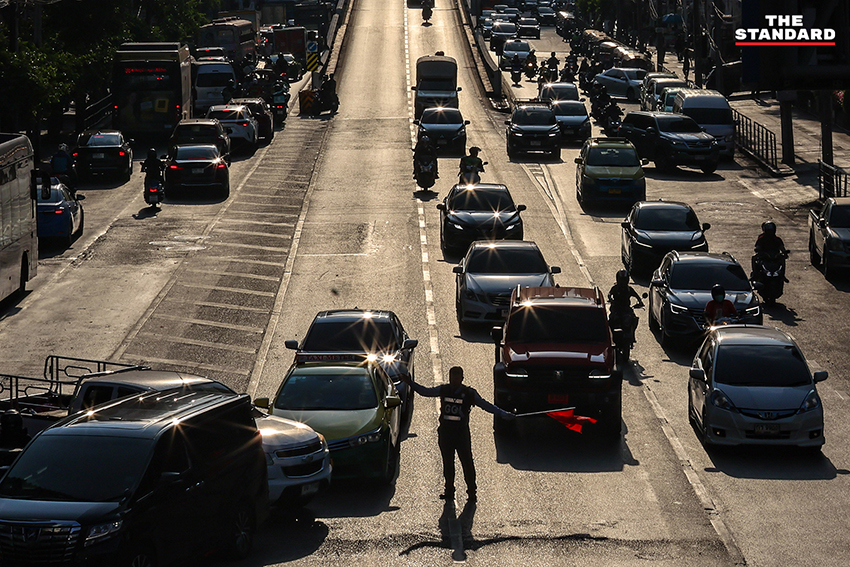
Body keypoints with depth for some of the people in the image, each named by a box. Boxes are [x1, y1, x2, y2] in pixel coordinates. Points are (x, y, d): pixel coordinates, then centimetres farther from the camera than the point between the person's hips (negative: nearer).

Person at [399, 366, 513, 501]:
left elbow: (485, 405, 0)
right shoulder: (443, 390, 5)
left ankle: (472, 491, 6)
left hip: (462, 433, -3)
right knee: (447, 463, 8)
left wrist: (504, 414, -5)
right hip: (445, 432, 3)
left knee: (467, 462, -3)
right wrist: (411, 383, 10)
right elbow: (425, 392, 15)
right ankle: (449, 491, 19)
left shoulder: (469, 393, -2)